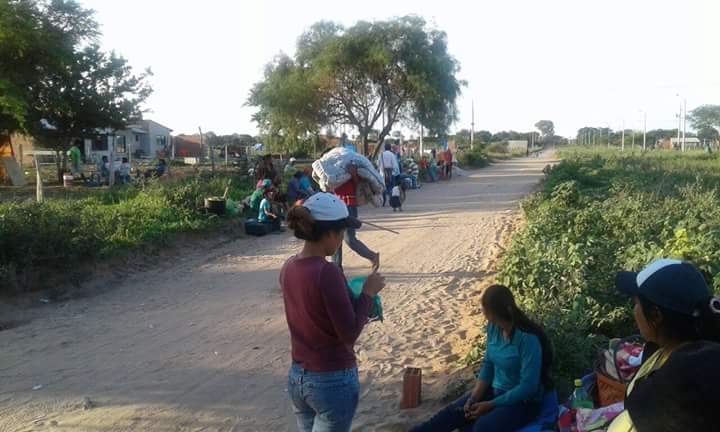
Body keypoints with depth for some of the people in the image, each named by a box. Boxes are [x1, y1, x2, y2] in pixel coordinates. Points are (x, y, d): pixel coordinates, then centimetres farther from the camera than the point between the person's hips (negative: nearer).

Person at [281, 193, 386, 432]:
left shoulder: (289, 267, 0)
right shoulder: (327, 272, -24)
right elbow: (349, 333, -20)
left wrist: (356, 296, 10)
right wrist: (368, 293, -10)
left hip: (297, 377, 7)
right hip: (333, 381, -7)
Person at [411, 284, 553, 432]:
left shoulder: (527, 337, -27)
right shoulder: (493, 327, -4)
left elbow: (528, 387, -25)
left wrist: (491, 405, -20)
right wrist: (474, 397, -6)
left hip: (524, 401, -7)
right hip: (496, 391, 7)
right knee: (450, 414, -9)